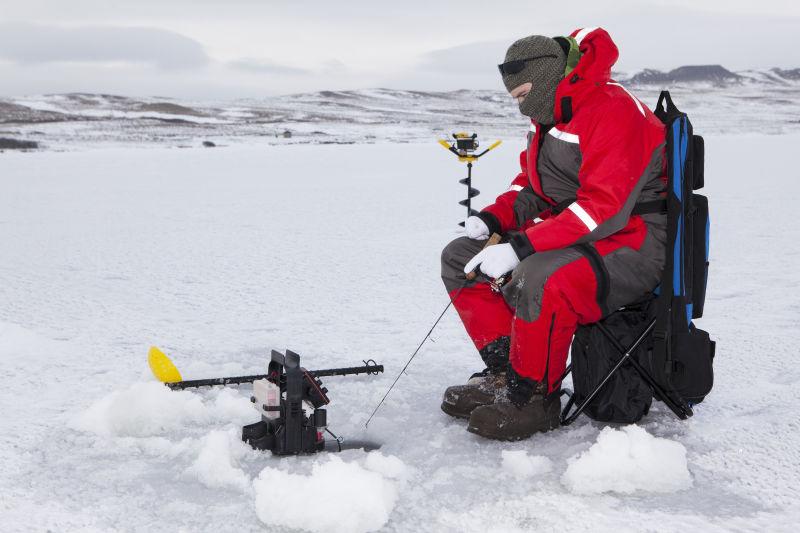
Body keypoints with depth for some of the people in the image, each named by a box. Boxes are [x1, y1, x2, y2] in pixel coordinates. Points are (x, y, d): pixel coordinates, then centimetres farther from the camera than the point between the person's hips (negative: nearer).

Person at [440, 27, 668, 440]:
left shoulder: (613, 109, -19)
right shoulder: (549, 119, 12)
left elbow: (605, 208, -28)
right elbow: (531, 186, 23)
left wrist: (521, 247, -31)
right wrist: (492, 218, 2)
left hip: (630, 244, -10)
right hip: (568, 236, 10)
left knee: (537, 280, -38)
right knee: (460, 257, 3)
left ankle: (534, 398, -17)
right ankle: (505, 374, 0)